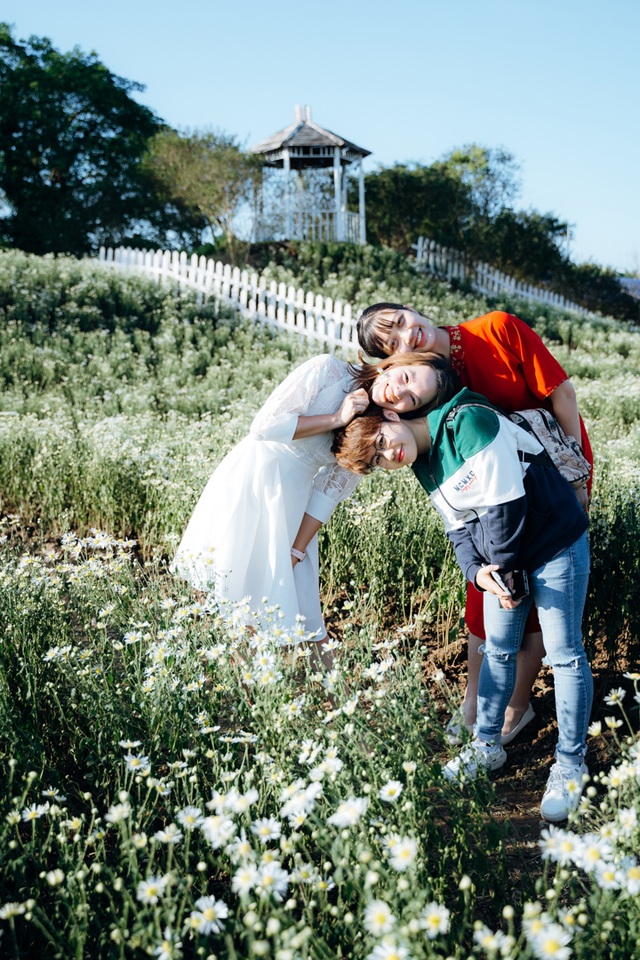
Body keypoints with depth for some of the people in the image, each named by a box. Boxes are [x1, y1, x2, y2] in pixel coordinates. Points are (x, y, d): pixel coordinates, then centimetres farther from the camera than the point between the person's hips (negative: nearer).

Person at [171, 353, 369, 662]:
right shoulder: (328, 370, -16)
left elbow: (331, 489, -3)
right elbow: (265, 426, -20)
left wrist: (296, 553, -8)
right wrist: (335, 419, -22)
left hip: (292, 500, 4)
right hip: (249, 484, -4)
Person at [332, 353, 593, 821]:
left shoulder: (468, 422, -24)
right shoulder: (424, 466, 3)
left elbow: (504, 504, -23)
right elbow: (460, 527, 6)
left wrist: (502, 567, -11)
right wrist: (478, 572, -13)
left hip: (555, 545, -8)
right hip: (505, 557, 8)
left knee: (565, 654, 1)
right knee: (498, 649, 14)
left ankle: (570, 765, 14)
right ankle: (487, 746, 30)